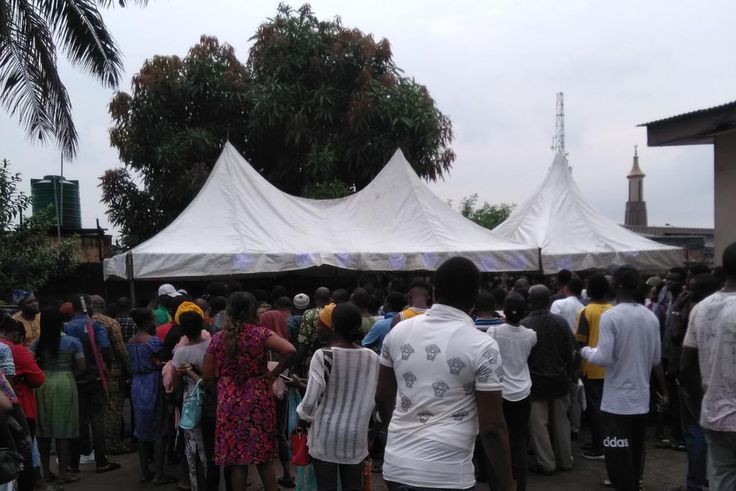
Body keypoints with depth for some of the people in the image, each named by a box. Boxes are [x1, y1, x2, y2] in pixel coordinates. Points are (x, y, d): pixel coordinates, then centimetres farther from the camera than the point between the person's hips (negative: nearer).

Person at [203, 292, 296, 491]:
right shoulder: (260, 334, -8)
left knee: (236, 458, 9)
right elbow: (290, 351, -21)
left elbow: (208, 376, 2)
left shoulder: (217, 338, -1)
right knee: (264, 456, 12)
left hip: (230, 404, 1)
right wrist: (274, 373, -8)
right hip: (258, 401, -1)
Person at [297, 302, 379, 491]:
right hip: (356, 436, 3)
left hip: (325, 436, -2)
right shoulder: (372, 357, -6)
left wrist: (303, 413, 6)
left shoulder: (323, 356, -15)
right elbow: (372, 398, 0)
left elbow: (311, 399, -14)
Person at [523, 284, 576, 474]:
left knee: (538, 424, 6)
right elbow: (570, 351, 0)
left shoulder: (524, 325, -17)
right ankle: (565, 460, 26)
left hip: (536, 381, -4)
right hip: (559, 380, 4)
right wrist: (567, 373, 13)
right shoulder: (561, 322, -6)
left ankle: (546, 463, 10)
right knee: (561, 422, 16)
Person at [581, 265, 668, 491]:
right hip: (641, 396, 6)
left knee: (618, 453, 0)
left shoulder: (609, 316, -16)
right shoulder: (651, 317, 2)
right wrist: (664, 390, 22)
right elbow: (656, 359, 9)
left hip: (617, 398, -6)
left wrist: (585, 351, 2)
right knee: (636, 449, 20)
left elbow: (604, 358, -18)